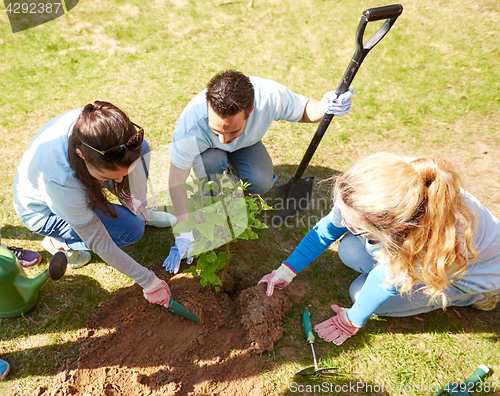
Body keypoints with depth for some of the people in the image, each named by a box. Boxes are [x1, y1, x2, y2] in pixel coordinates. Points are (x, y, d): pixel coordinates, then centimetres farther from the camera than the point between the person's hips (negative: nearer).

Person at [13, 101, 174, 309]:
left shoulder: (92, 123, -32)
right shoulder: (59, 177, -44)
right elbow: (99, 244, -32)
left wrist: (125, 194, -19)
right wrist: (149, 282, -25)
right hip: (42, 208, -5)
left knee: (142, 148, -12)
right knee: (130, 229, -23)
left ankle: (141, 212, 9)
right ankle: (59, 241, 1)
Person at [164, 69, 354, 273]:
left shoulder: (271, 97, -38)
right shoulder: (190, 128, -40)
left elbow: (304, 108, -16)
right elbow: (176, 181, -28)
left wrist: (324, 106, -40)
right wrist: (185, 233, -27)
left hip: (246, 144, 2)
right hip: (209, 149, -1)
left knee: (261, 183, -27)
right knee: (210, 161, -37)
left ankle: (233, 169, 10)